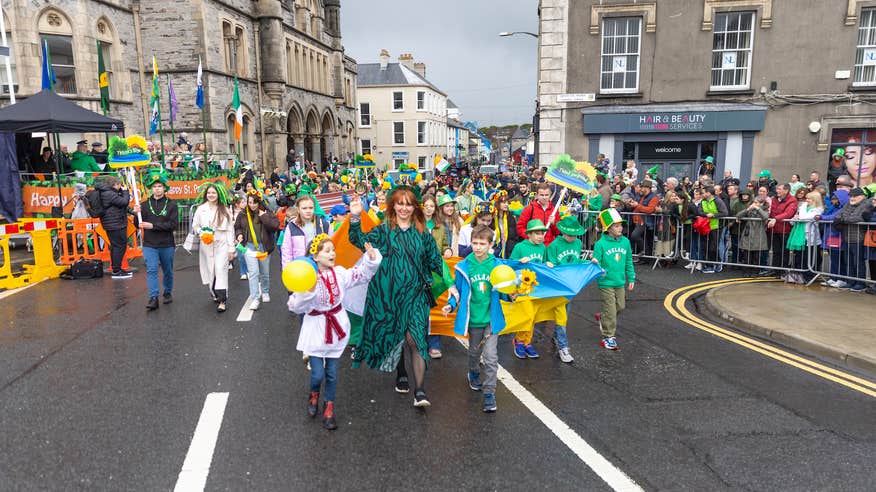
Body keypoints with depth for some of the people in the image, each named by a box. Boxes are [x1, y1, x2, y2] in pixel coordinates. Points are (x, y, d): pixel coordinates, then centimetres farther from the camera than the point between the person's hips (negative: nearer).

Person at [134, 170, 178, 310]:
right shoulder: (145, 204, 3)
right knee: (151, 270, -10)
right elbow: (139, 225, 4)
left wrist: (153, 225, -18)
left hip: (167, 245, 0)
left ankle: (168, 293, 33)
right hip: (149, 245, 1)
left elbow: (173, 224, -13)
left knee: (168, 271, 14)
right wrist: (137, 214, -15)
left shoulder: (171, 204, -3)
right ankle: (153, 298, -10)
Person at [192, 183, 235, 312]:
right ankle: (215, 293, 28)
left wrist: (231, 248, -2)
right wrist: (201, 234, -9)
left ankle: (222, 300, -12)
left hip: (222, 244, -2)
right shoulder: (201, 209, 4)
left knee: (221, 270, -11)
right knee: (210, 270, 7)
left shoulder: (225, 210, 1)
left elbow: (230, 229, 2)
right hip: (206, 244, 2)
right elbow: (195, 225, 12)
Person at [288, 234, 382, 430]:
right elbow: (295, 306, -22)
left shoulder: (340, 273, -4)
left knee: (332, 373, 10)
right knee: (317, 374, 0)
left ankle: (329, 408, 30)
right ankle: (314, 395, 35)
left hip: (336, 327, 3)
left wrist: (371, 258, -10)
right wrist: (308, 292, -37)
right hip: (316, 329, -3)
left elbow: (362, 274, 6)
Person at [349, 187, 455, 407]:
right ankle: (401, 374, 37)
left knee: (415, 339, -9)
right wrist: (355, 218, -29)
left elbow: (435, 260, 11)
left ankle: (419, 391, -9)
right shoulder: (383, 230, 1)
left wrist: (450, 284, 5)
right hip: (388, 294, 0)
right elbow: (359, 241, -14)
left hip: (415, 294, 0)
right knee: (393, 336, 13)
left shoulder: (422, 232, 6)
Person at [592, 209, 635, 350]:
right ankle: (608, 337, 12)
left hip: (620, 282, 6)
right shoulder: (601, 244, -14)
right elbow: (596, 263, -11)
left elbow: (629, 262, 11)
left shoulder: (625, 241, 1)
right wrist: (595, 265, -34)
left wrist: (631, 278, 13)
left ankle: (602, 317, 46)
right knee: (610, 310, -1)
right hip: (606, 282, -6)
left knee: (620, 306, 19)